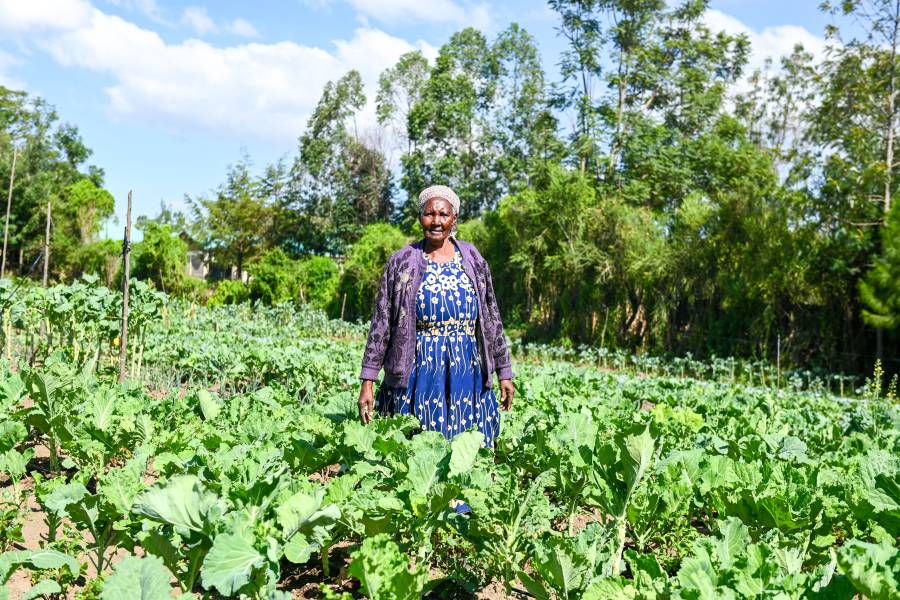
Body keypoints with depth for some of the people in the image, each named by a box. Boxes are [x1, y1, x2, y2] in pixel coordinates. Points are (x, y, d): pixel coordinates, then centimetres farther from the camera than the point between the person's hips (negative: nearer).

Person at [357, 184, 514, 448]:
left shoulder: (472, 259, 6)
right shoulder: (402, 262, 0)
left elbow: (491, 320, 11)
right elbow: (381, 324, -1)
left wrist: (504, 372, 10)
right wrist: (367, 381, -5)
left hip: (467, 374, 2)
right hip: (418, 374, -2)